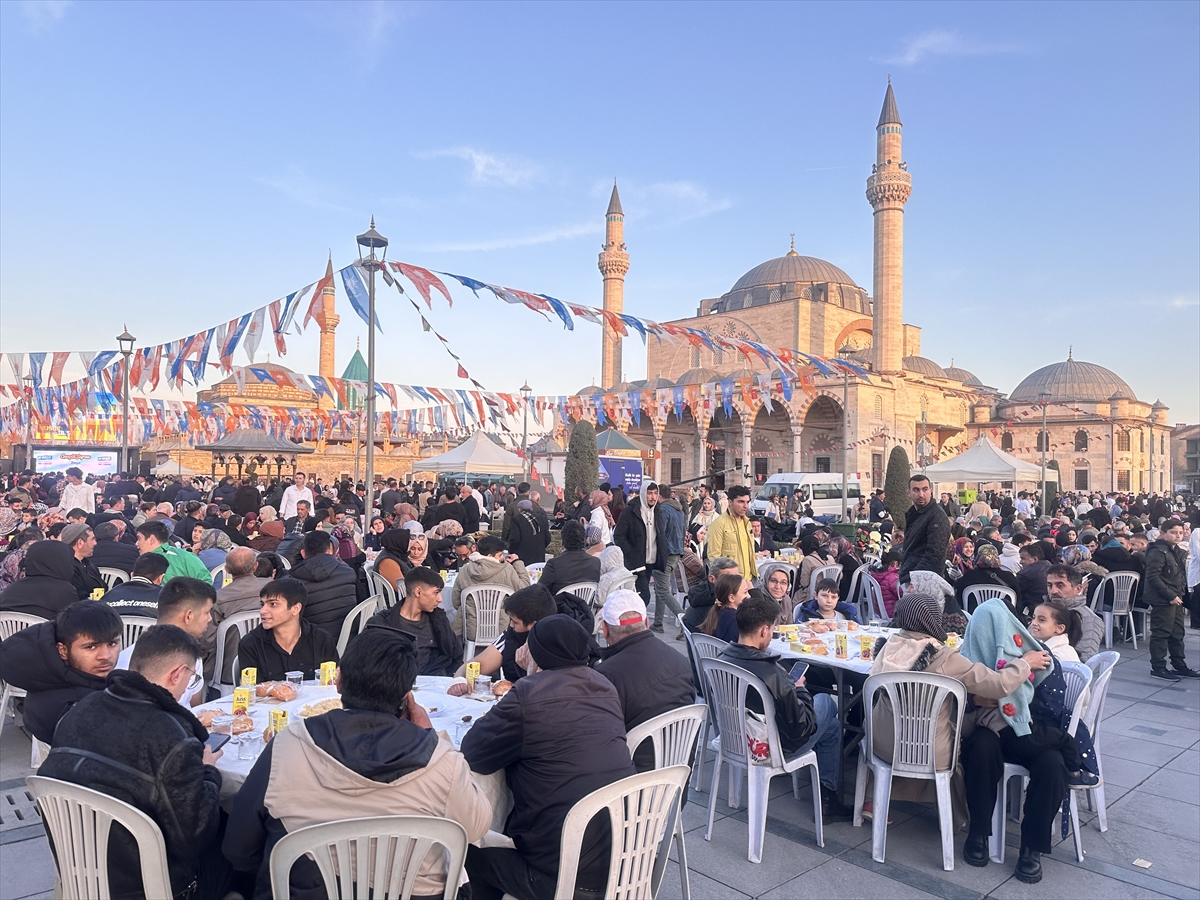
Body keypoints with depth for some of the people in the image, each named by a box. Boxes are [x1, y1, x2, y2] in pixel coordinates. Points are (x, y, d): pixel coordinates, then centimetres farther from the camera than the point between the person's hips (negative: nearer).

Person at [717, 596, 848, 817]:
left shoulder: (722, 661, -14)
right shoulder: (773, 675, -35)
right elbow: (803, 728, -24)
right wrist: (800, 690, -6)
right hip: (772, 750, -7)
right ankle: (828, 796, 28)